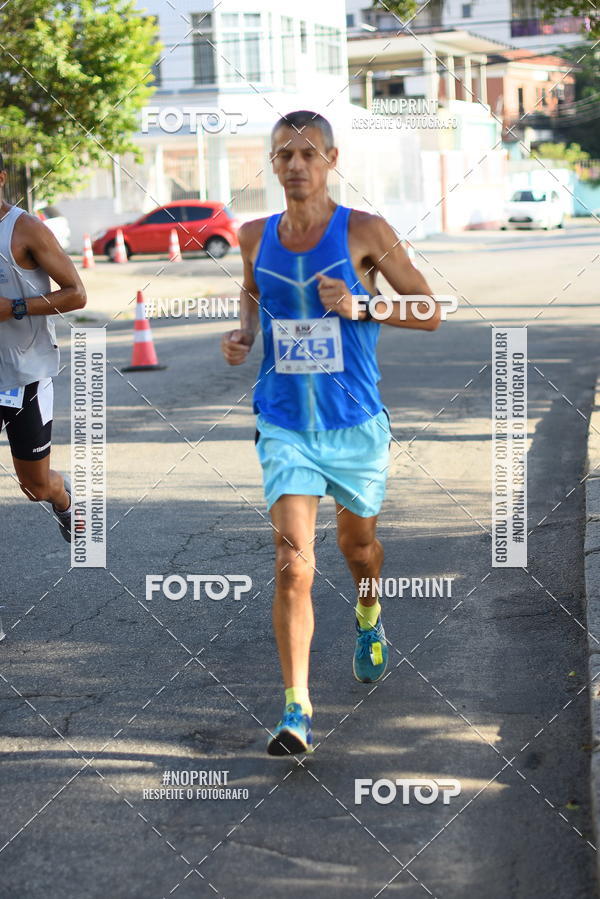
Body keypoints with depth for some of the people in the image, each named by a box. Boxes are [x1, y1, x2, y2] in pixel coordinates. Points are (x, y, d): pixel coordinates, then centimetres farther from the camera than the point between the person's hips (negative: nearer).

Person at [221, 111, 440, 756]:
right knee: (292, 563, -13)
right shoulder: (255, 238, 2)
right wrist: (243, 332, 3)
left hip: (355, 425, -1)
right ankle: (297, 711, -9)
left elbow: (429, 312, -4)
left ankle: (369, 622, 55)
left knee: (357, 543, 21)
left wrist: (359, 305, -18)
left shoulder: (364, 232, -8)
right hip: (285, 428, 1)